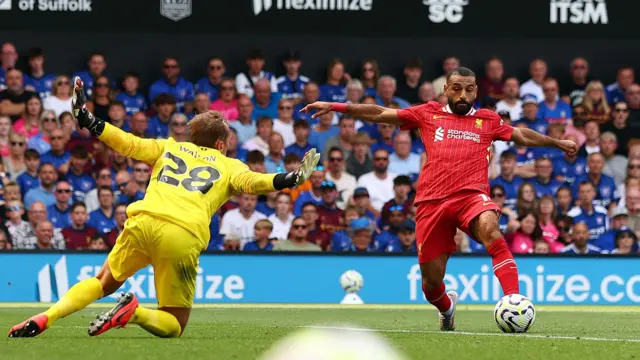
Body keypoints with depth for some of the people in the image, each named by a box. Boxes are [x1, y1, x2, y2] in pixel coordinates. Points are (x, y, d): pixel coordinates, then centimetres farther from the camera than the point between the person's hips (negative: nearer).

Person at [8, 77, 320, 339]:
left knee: (104, 283, 28)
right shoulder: (228, 165, 20)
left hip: (143, 223, 3)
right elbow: (249, 181, 0)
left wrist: (89, 122, 23)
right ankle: (134, 313, -23)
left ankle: (46, 318, 4)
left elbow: (129, 144, 18)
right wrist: (285, 180, -5)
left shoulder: (169, 148, 26)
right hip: (184, 237, -3)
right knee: (174, 325, 11)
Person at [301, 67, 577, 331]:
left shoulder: (487, 120, 19)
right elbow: (379, 114, 18)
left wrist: (558, 143, 37)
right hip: (432, 201, 1)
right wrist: (334, 107, 13)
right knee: (431, 280, 2)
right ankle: (447, 308, 40)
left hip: (472, 195, -1)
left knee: (490, 228, -37)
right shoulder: (428, 114, 17)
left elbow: (523, 136, 34)